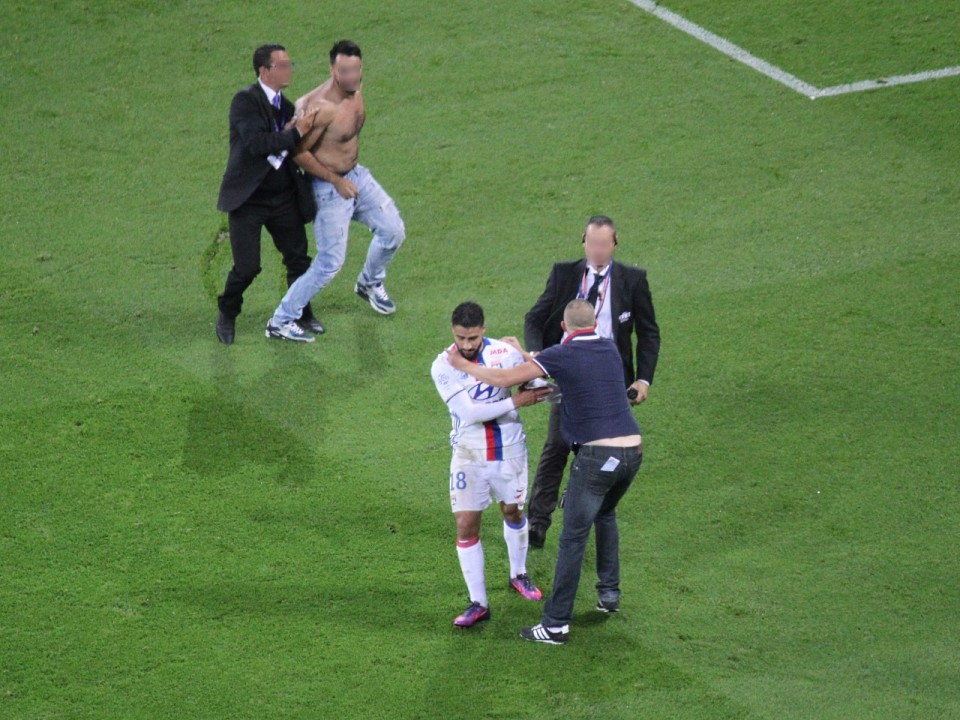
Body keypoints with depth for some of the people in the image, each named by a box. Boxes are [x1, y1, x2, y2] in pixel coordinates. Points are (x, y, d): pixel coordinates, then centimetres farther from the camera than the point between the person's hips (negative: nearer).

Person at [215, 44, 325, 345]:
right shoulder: (246, 100, -13)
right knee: (247, 268, -6)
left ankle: (302, 312, 30)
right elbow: (255, 143, -26)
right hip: (248, 199, -6)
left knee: (298, 258, 8)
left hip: (283, 198, 6)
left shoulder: (286, 106, 10)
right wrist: (295, 133, -25)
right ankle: (227, 314, 20)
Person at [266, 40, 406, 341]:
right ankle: (280, 322, 4)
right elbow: (299, 152, -23)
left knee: (393, 231, 16)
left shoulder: (355, 89, -4)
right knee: (330, 263, -6)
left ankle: (370, 283, 44)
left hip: (356, 175, 8)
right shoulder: (323, 107, -30)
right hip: (329, 186, -8)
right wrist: (337, 181, -19)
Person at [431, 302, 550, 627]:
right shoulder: (443, 366, -14)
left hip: (509, 449, 2)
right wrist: (516, 401, -24)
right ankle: (478, 603, 4)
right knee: (466, 526, -6)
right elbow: (470, 412, -23)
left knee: (513, 512, 17)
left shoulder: (506, 352, -9)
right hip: (469, 454, -2)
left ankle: (518, 575, 43)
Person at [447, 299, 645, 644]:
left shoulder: (562, 355, -5)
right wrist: (525, 353, 39)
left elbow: (504, 379, -8)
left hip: (597, 454, -6)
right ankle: (609, 593, 34)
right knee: (606, 515, 32)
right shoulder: (610, 349, 14)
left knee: (573, 539, -1)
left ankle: (556, 624, 0)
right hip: (633, 450, 6)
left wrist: (462, 366, 7)